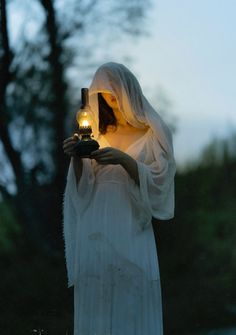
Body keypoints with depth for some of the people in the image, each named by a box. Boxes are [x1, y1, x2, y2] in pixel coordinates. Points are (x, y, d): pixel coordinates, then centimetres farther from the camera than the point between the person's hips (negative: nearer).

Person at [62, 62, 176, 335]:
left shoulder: (153, 133, 7)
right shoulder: (99, 133, 17)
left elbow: (158, 181, -4)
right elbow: (83, 187, 12)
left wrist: (124, 160, -17)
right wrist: (77, 158, -7)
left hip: (130, 229, -3)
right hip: (94, 230, 3)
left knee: (132, 307, -10)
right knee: (95, 308, -1)